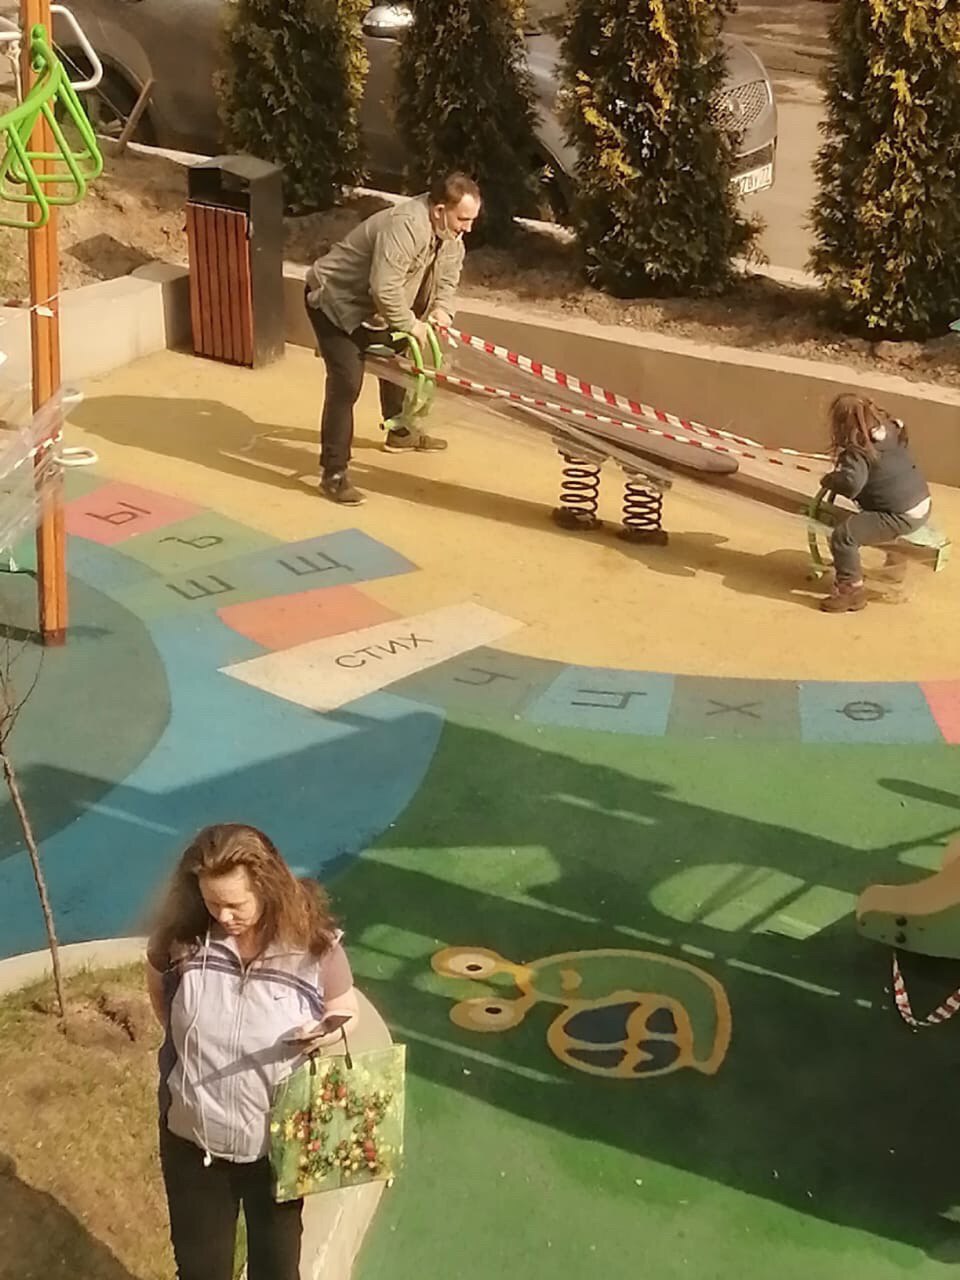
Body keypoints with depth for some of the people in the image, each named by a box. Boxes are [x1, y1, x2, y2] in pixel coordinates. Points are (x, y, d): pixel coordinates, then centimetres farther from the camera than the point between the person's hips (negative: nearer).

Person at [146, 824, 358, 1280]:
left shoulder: (312, 942, -18)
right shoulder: (182, 937, -15)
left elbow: (346, 1009, -2)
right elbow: (157, 987, 7)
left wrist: (326, 1031, -24)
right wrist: (189, 1042, 1)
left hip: (277, 1140, -1)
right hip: (193, 1137, 1)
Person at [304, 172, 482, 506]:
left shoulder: (449, 232, -7)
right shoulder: (405, 227, -36)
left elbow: (448, 276, 7)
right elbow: (385, 290, -40)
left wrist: (442, 309, -11)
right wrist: (411, 325, -27)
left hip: (368, 307, 10)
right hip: (333, 301, -10)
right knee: (346, 383, -16)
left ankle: (400, 433, 47)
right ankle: (333, 473, -13)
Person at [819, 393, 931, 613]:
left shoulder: (859, 451, -18)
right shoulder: (892, 430, 8)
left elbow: (851, 483, -33)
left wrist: (829, 479, -11)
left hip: (901, 516, -10)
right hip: (922, 505, 10)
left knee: (843, 535, -16)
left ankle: (851, 589, -9)